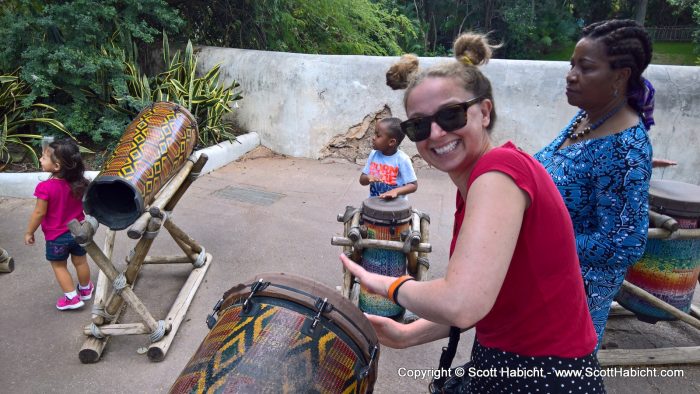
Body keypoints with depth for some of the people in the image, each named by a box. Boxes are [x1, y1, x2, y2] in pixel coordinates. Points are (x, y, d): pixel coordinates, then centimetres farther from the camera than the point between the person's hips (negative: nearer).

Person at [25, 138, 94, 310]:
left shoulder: (45, 187, -26)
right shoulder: (78, 183, -10)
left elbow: (39, 213, -19)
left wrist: (29, 232, -4)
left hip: (56, 236, -5)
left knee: (59, 266, 14)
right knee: (80, 262, 20)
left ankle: (72, 298, 16)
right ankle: (85, 289, 38)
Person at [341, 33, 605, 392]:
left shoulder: (498, 169, -23)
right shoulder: (480, 181, 4)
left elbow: (461, 304, -35)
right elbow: (485, 299, 8)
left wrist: (388, 285, -17)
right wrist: (408, 336, 3)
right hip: (498, 361, 8)